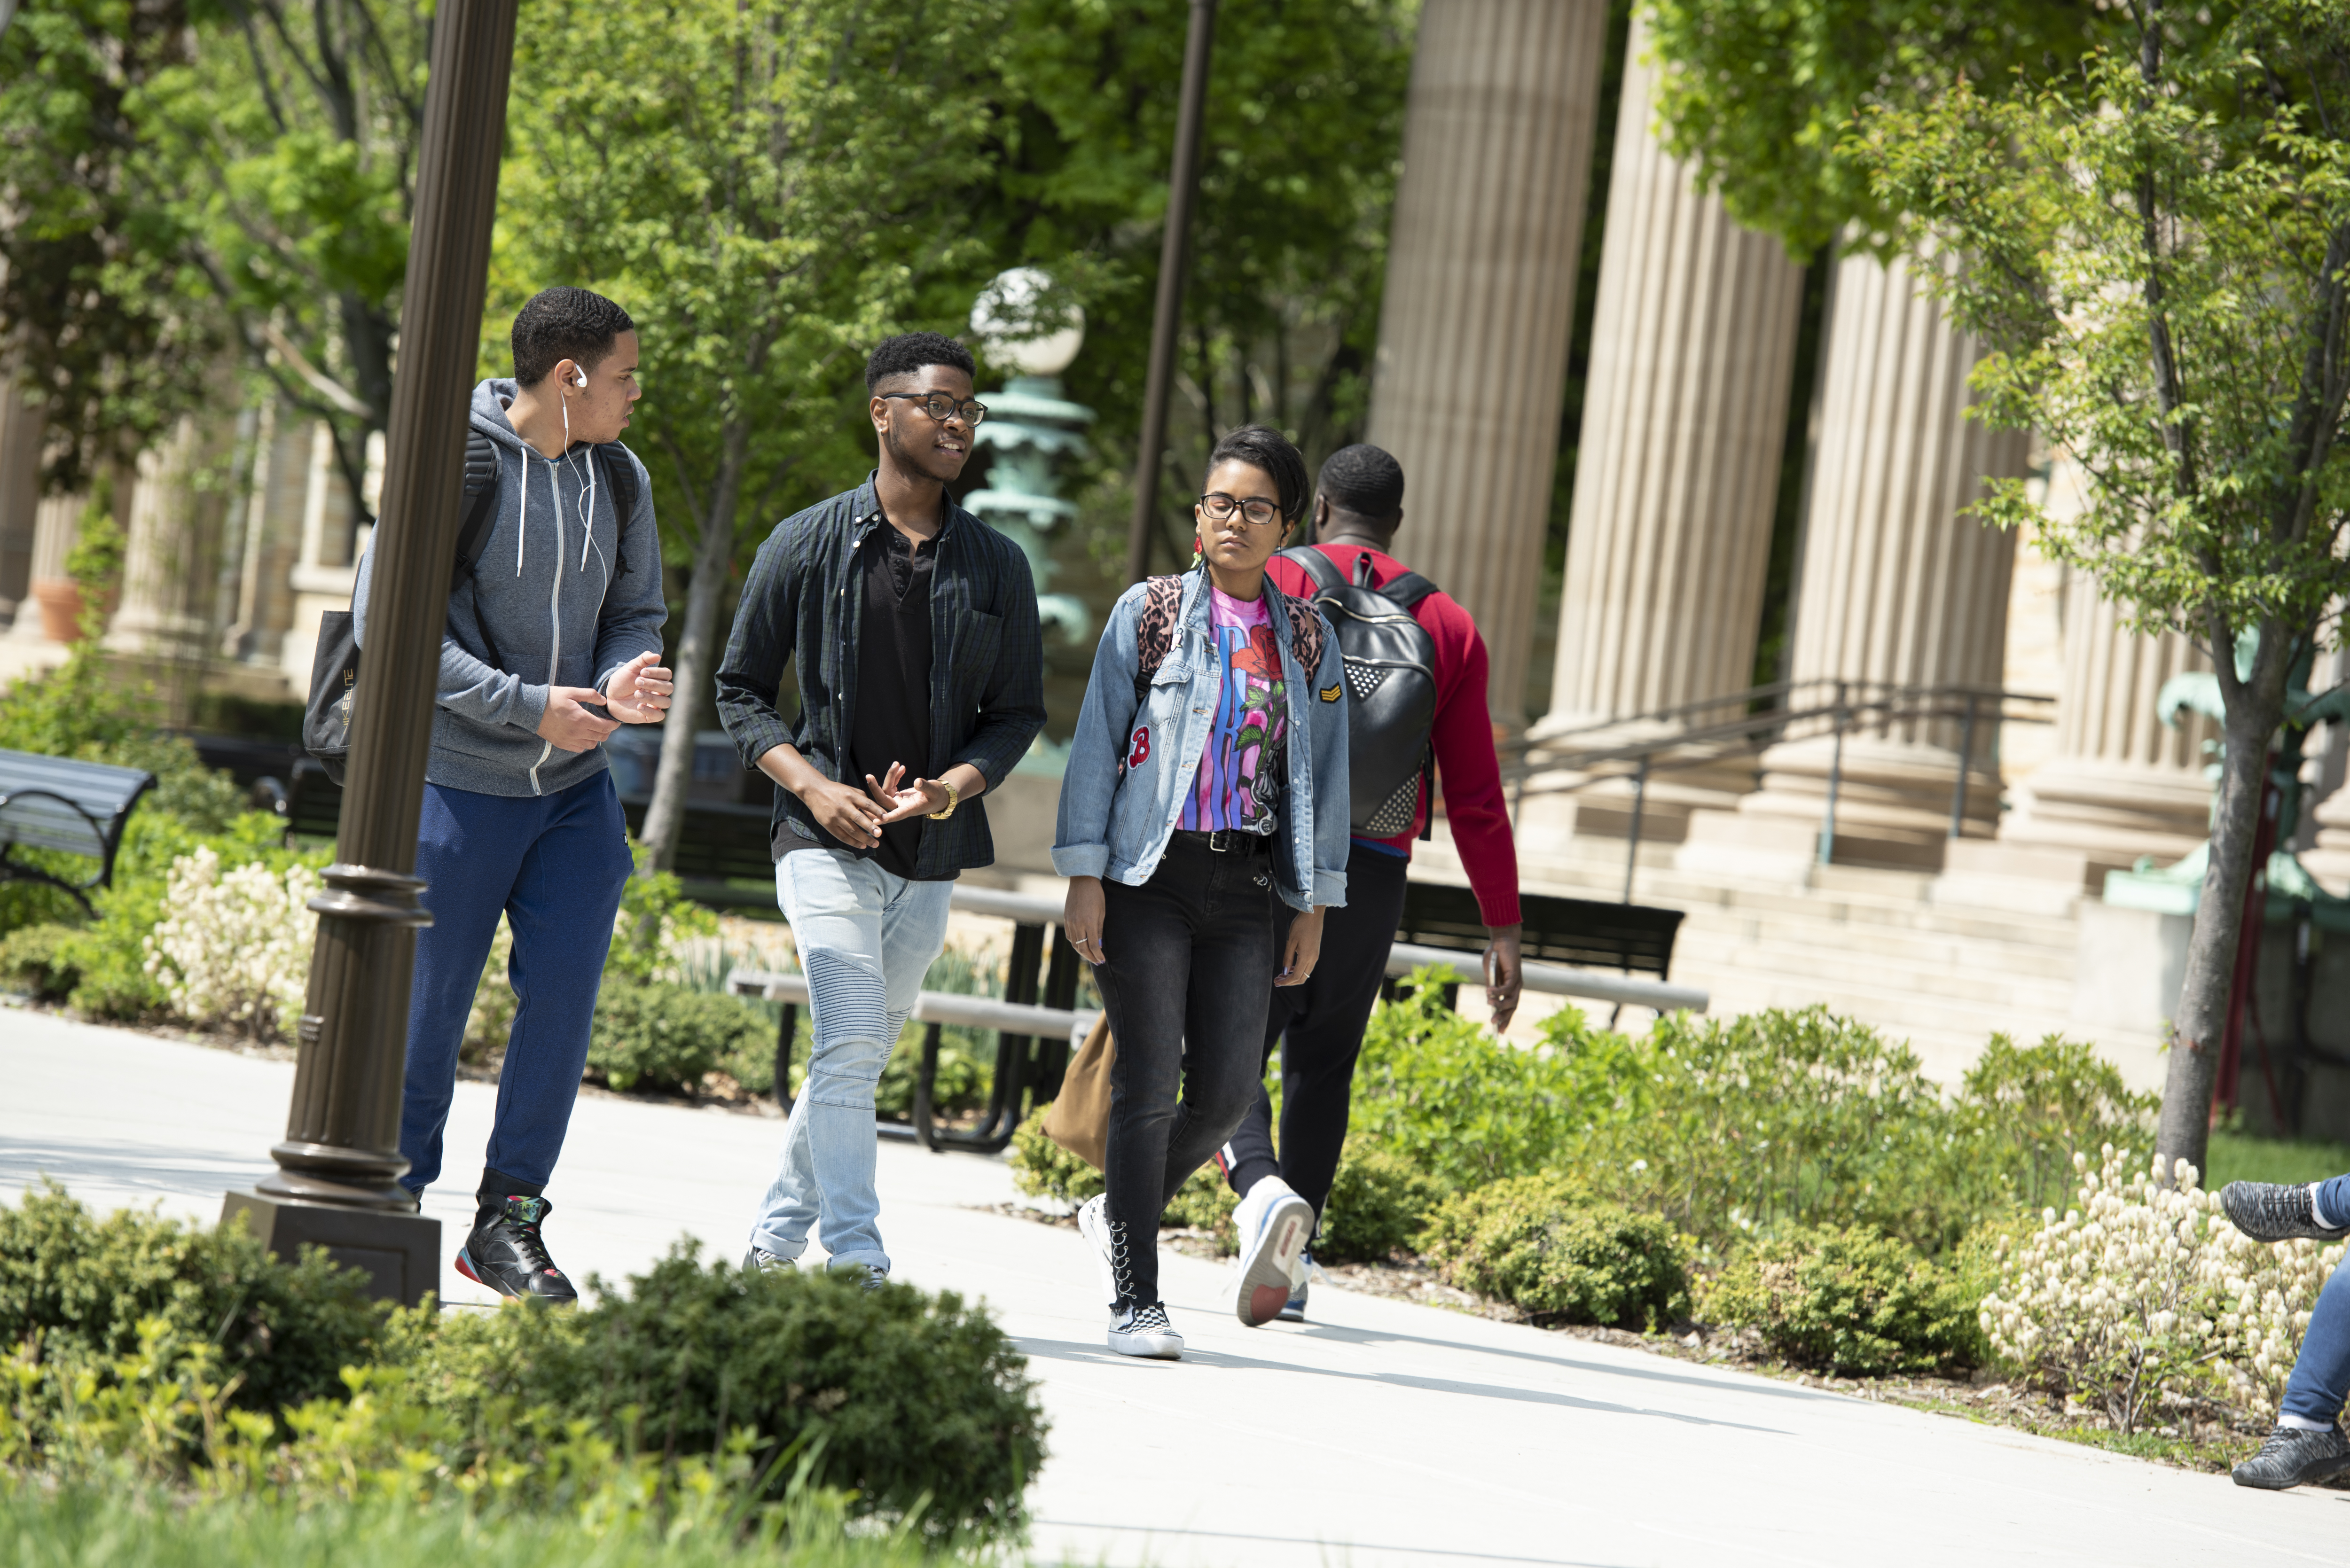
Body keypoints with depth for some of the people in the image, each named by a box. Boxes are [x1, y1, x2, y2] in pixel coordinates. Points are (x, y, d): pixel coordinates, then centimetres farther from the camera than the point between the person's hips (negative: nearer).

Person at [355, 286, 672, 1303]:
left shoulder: (619, 477, 4)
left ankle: (509, 1219, 10)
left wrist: (623, 681, -12)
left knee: (564, 999, -1)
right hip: (459, 782, -5)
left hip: (575, 789, 5)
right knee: (429, 1004, 2)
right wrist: (529, 706, -21)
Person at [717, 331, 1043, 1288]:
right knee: (850, 1044, -16)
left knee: (863, 1053, 11)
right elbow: (741, 690, 5)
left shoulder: (997, 566, 7)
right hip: (826, 840, -4)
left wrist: (955, 786, -9)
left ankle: (777, 1235, 26)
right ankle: (856, 1261, -19)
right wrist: (812, 785, -10)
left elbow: (1019, 710, 10)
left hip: (932, 854, 4)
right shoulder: (808, 545, 0)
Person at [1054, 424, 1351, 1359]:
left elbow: (1323, 772, 13)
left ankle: (1117, 1214, 27)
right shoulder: (1148, 614, 2)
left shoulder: (1306, 639, 10)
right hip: (1151, 877, -3)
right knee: (1148, 1086, -6)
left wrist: (1313, 906, 9)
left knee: (1225, 1092, -1)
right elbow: (1097, 743, 0)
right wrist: (1084, 877, -6)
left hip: (1244, 886, 3)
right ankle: (1136, 1303, 0)